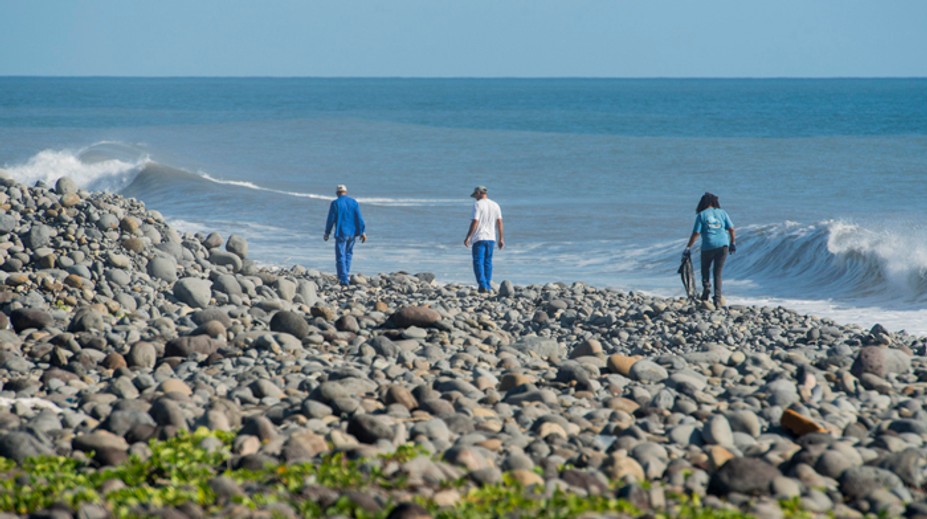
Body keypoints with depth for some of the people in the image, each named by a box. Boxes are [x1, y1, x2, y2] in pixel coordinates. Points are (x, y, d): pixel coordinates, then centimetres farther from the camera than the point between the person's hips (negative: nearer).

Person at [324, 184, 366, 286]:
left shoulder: (335, 203, -8)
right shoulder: (354, 202, 3)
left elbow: (331, 219, -5)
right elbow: (359, 218, 0)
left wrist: (327, 233, 5)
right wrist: (363, 232, 3)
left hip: (341, 233, -4)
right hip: (352, 234, 4)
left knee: (341, 257, -2)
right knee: (348, 254, 23)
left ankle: (344, 280, -9)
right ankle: (347, 275, 20)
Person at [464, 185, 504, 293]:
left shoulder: (477, 204, -7)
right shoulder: (495, 205, 10)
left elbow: (475, 221, -14)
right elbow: (499, 222, 8)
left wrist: (468, 237, -10)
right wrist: (501, 238, 11)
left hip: (479, 238, -6)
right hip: (491, 238, 6)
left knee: (478, 262, -5)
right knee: (488, 262, 13)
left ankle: (483, 285, -16)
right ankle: (488, 286, 12)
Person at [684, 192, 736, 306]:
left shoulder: (701, 215, 1)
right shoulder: (722, 213, 8)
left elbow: (696, 233, -6)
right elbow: (731, 229, 4)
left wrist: (688, 247, 0)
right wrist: (732, 243, 16)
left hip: (708, 246, -2)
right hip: (723, 245, 2)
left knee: (705, 269, 19)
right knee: (718, 273, 9)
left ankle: (706, 287, -7)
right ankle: (717, 299, 0)